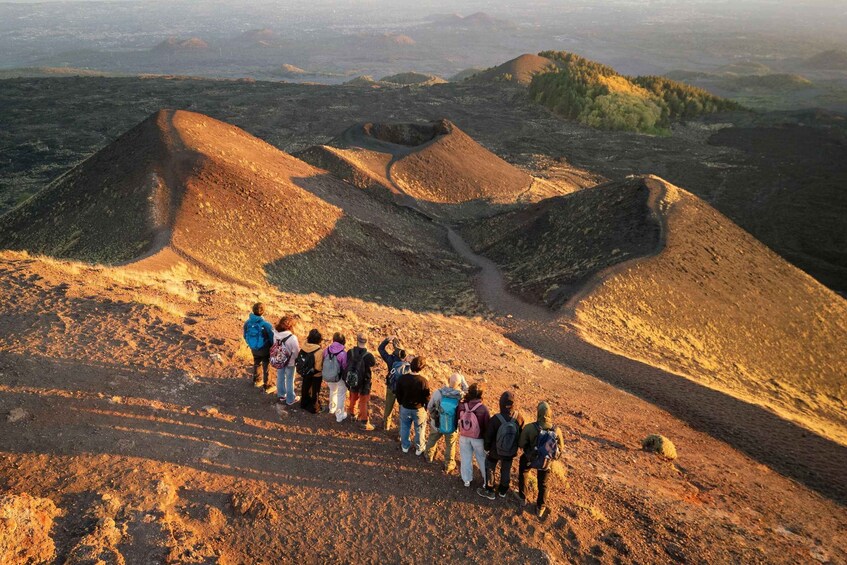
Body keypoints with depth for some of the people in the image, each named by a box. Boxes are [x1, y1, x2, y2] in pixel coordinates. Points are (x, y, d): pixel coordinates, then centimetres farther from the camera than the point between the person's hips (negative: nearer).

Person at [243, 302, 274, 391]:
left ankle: (256, 380, 48)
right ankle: (267, 386, 26)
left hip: (253, 348, 5)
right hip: (264, 349, -5)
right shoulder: (266, 324, -30)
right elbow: (272, 338, -21)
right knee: (266, 367, 13)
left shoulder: (247, 322, -14)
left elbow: (245, 336, 1)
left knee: (256, 364, 29)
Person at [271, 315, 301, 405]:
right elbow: (297, 352, -21)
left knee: (280, 378, 24)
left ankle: (281, 395, 45)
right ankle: (290, 399, 32)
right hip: (290, 362, -5)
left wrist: (279, 355, 12)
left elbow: (275, 346, -4)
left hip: (279, 361, 5)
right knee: (289, 380, 15)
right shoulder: (292, 338, -31)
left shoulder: (275, 334, -17)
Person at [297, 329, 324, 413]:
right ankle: (314, 408, 33)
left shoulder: (304, 347, -15)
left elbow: (299, 360, -4)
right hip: (316, 375, -5)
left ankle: (304, 404, 48)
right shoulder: (319, 351, -31)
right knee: (315, 391, 17)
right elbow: (318, 367, -27)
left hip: (305, 373, 5)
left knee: (305, 388, 27)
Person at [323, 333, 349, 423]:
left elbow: (323, 363, -1)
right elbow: (345, 368, -17)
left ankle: (332, 409, 52)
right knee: (341, 396, 16)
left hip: (328, 377, 5)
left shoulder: (326, 350, -12)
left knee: (333, 391, 31)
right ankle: (340, 416, 26)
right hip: (340, 378, -5)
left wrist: (325, 376, 15)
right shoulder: (343, 354, -25)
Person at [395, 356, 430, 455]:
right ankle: (419, 449, 34)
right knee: (419, 429, 19)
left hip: (405, 408, 2)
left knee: (405, 427, 24)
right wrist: (426, 408, 4)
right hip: (419, 409, -2)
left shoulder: (402, 379, -17)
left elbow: (398, 394, -4)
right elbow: (427, 398, -15)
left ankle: (405, 446, 41)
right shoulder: (423, 381, -26)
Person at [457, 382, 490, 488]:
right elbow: (487, 426, -16)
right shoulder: (483, 409, -26)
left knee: (466, 458, 21)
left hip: (464, 437, 2)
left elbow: (457, 420, -3)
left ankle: (467, 480, 36)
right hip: (478, 439, -2)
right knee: (482, 459, 19)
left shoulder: (461, 406, -17)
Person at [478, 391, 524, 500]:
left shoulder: (495, 419, -29)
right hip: (510, 452, 3)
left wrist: (487, 447, 5)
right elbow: (521, 434, -4)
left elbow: (488, 436, -15)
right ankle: (503, 491, 42)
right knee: (506, 470, 24)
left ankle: (489, 491, 33)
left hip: (495, 451, -3)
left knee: (490, 468, 20)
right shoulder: (519, 417, -20)